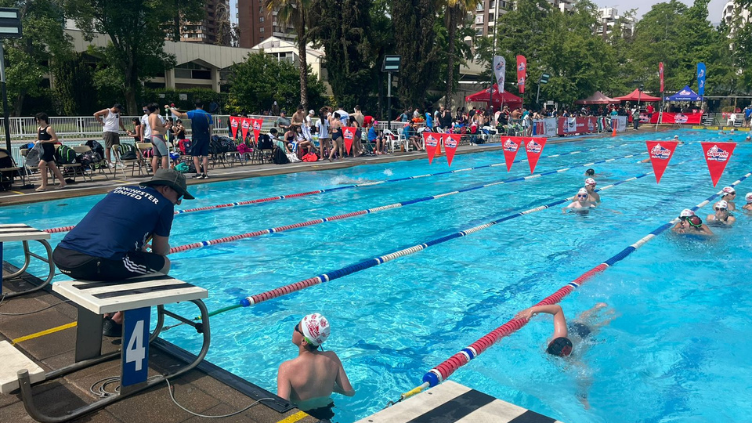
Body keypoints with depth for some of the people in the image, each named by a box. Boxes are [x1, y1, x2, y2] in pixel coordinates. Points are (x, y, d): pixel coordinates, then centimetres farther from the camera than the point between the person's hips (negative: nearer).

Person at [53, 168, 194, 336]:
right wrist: (166, 248, 36)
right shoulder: (164, 204, 7)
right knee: (162, 263, 13)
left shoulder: (121, 189, 25)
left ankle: (107, 315, 40)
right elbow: (160, 251, 16)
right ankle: (117, 321, 18)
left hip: (61, 256, 8)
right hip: (95, 264, -8)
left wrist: (141, 247, 40)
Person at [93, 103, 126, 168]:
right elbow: (96, 114, -6)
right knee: (108, 147, -7)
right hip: (108, 131, -6)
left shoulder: (118, 113, 17)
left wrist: (124, 129, 25)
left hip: (115, 132, 6)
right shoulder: (106, 111, -2)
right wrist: (101, 122, -7)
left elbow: (120, 122, 28)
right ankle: (109, 162, -8)